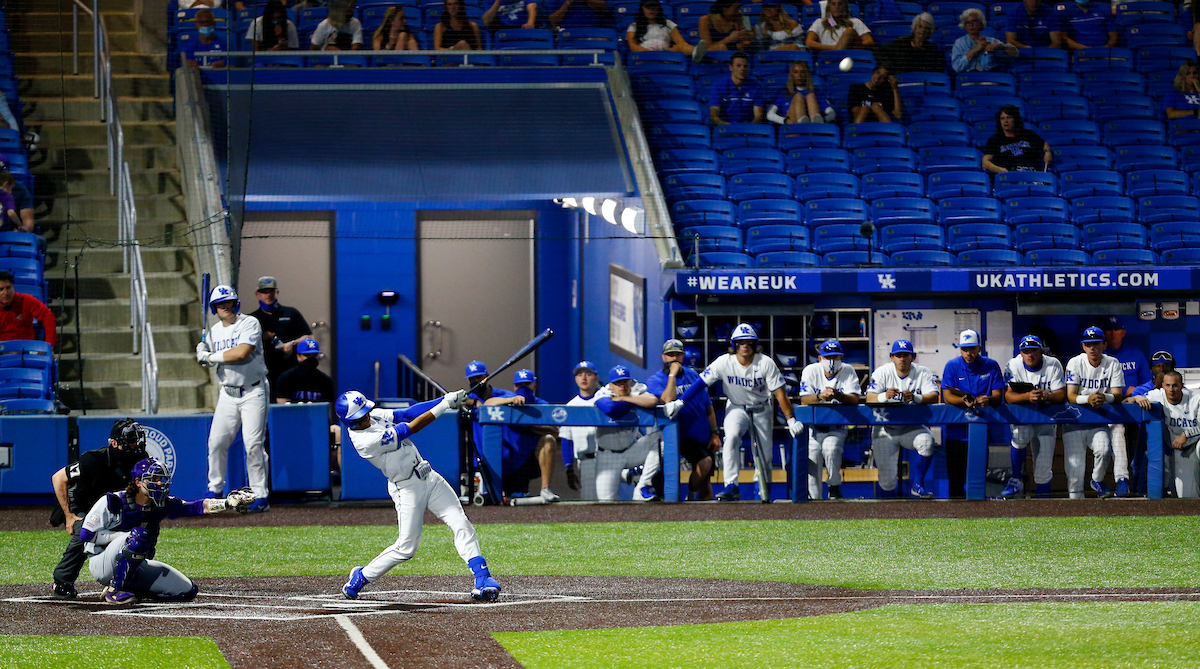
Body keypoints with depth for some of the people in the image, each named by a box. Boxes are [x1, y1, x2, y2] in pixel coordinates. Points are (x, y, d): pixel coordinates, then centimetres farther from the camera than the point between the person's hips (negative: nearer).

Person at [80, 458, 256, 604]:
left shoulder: (162, 505, -2)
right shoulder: (113, 502, -15)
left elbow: (196, 507, -10)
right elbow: (85, 534, -16)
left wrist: (228, 503, -25)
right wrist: (126, 536, -21)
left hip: (135, 568, 7)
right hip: (102, 564, -7)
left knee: (188, 590, -4)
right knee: (139, 535, -34)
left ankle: (131, 589, 7)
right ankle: (115, 590, -25)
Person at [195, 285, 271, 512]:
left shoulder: (250, 324, -9)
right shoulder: (214, 331, 11)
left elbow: (241, 353, -23)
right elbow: (209, 360, 17)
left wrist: (211, 357, -13)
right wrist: (203, 353, -6)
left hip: (253, 391, -6)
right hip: (228, 394, 6)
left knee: (253, 444, -11)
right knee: (216, 441, 0)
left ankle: (261, 495, -7)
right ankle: (214, 490, 15)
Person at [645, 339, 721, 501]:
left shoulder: (693, 376, 12)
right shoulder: (655, 380, -3)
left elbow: (709, 407, 16)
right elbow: (667, 401, -23)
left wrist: (715, 434, 9)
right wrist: (672, 374, -19)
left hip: (704, 438, 6)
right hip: (684, 437, -6)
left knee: (706, 481, 5)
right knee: (705, 463, -29)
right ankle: (690, 496, -10)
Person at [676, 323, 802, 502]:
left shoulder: (766, 363, -17)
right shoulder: (724, 363, -16)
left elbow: (779, 394, -15)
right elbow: (700, 384, -15)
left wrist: (791, 419, -21)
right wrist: (679, 402, -25)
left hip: (761, 410, 1)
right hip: (736, 409, -1)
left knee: (764, 456, -1)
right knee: (731, 437, -30)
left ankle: (764, 492, 26)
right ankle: (731, 487, -30)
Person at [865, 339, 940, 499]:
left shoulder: (922, 372, -4)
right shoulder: (882, 372, -5)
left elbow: (934, 396, -17)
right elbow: (870, 399, -16)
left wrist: (915, 398, -38)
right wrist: (885, 396, -38)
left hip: (912, 427, 1)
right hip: (885, 429, -1)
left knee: (927, 440, -34)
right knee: (887, 483, -9)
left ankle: (918, 485, -15)